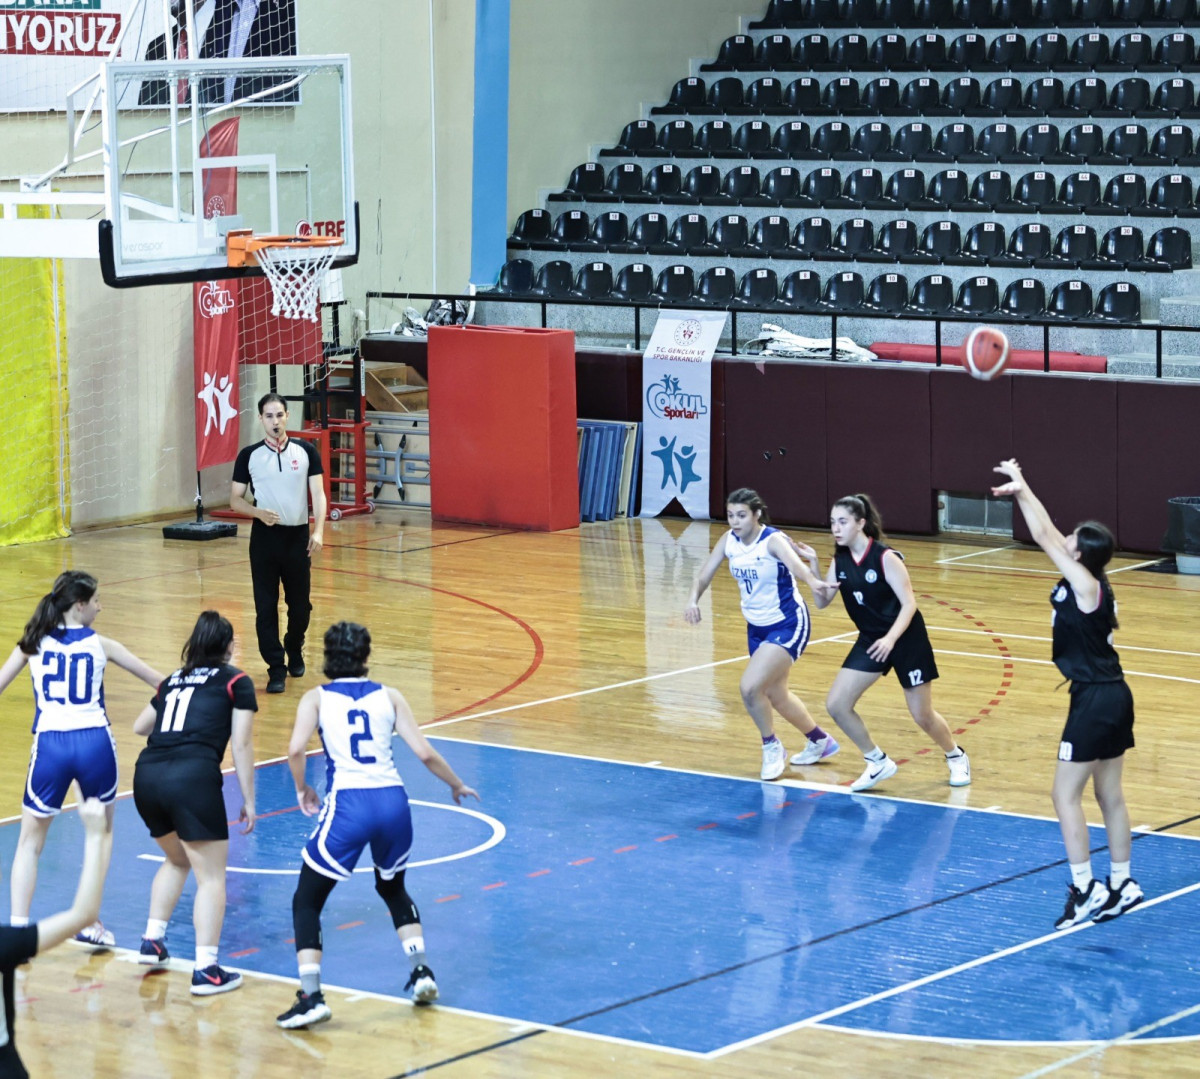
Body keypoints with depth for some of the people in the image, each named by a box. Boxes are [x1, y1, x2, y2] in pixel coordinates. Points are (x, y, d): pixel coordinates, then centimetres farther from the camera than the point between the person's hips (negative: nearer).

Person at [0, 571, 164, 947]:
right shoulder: (99, 645, 8)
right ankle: (89, 921, 17)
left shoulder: (34, 643, 10)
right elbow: (159, 680, 18)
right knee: (102, 832, 23)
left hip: (50, 744, 0)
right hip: (94, 743, 0)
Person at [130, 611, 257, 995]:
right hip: (192, 777, -6)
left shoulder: (174, 680, 25)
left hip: (147, 776, 6)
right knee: (211, 876, -1)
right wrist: (248, 801, 7)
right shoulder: (235, 682, 11)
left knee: (177, 860, 29)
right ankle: (206, 969, -9)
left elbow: (139, 726, 36)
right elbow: (242, 745, 4)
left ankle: (152, 941, 26)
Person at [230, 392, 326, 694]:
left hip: (298, 536, 1)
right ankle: (276, 668, 2)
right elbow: (235, 499, 5)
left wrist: (318, 531, -15)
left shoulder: (306, 452, 2)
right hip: (265, 536, 0)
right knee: (266, 606, -4)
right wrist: (259, 513, -15)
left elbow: (318, 493, -1)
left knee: (300, 603, 8)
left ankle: (294, 651, 34)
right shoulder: (249, 456, 2)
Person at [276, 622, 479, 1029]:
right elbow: (425, 753, 8)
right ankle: (421, 971, 21)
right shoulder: (388, 696, 13)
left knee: (305, 902, 9)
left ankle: (311, 997, -6)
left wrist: (302, 789, 11)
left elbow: (296, 750, -8)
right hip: (393, 801, 3)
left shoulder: (317, 698, 8)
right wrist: (456, 785, 24)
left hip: (347, 804, -3)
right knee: (392, 888, 32)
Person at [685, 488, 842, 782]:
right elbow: (704, 576, -3)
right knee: (775, 696, 20)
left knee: (750, 687, -21)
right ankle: (820, 742, 44)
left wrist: (813, 582, -66)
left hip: (788, 626, -8)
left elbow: (795, 563, -44)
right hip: (757, 628, 8)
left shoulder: (773, 540, -23)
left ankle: (772, 747, 4)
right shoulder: (729, 541, -5)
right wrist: (693, 600, -25)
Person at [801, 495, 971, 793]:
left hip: (905, 639, -6)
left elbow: (909, 604, -21)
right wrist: (813, 566, -16)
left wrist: (890, 639, -34)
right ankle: (878, 763, 12)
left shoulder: (885, 557, -20)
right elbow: (821, 601, -2)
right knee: (836, 705, -6)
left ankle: (956, 757, 33)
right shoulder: (840, 560, -3)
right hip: (871, 640, 6)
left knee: (922, 716, 3)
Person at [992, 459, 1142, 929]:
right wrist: (1021, 492, 14)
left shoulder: (1085, 586, -18)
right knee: (1109, 794, 14)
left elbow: (1044, 537, -14)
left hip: (1095, 701, -9)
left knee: (1066, 794, -3)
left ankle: (1084, 888, -4)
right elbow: (1049, 535, 13)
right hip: (1113, 696, 9)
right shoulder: (1092, 582, 4)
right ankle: (1121, 885, 20)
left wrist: (1021, 488, -4)